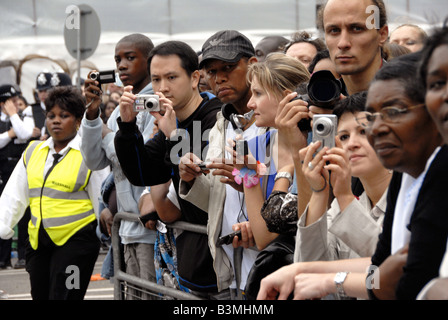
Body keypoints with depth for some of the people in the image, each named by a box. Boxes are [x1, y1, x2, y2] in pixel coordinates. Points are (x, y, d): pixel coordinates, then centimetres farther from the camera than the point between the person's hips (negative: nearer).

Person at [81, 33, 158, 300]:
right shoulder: (121, 109, 16)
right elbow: (95, 161, 13)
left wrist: (108, 135, -3)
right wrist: (92, 115, 1)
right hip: (131, 227, 9)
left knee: (152, 296, -7)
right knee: (134, 296, 11)